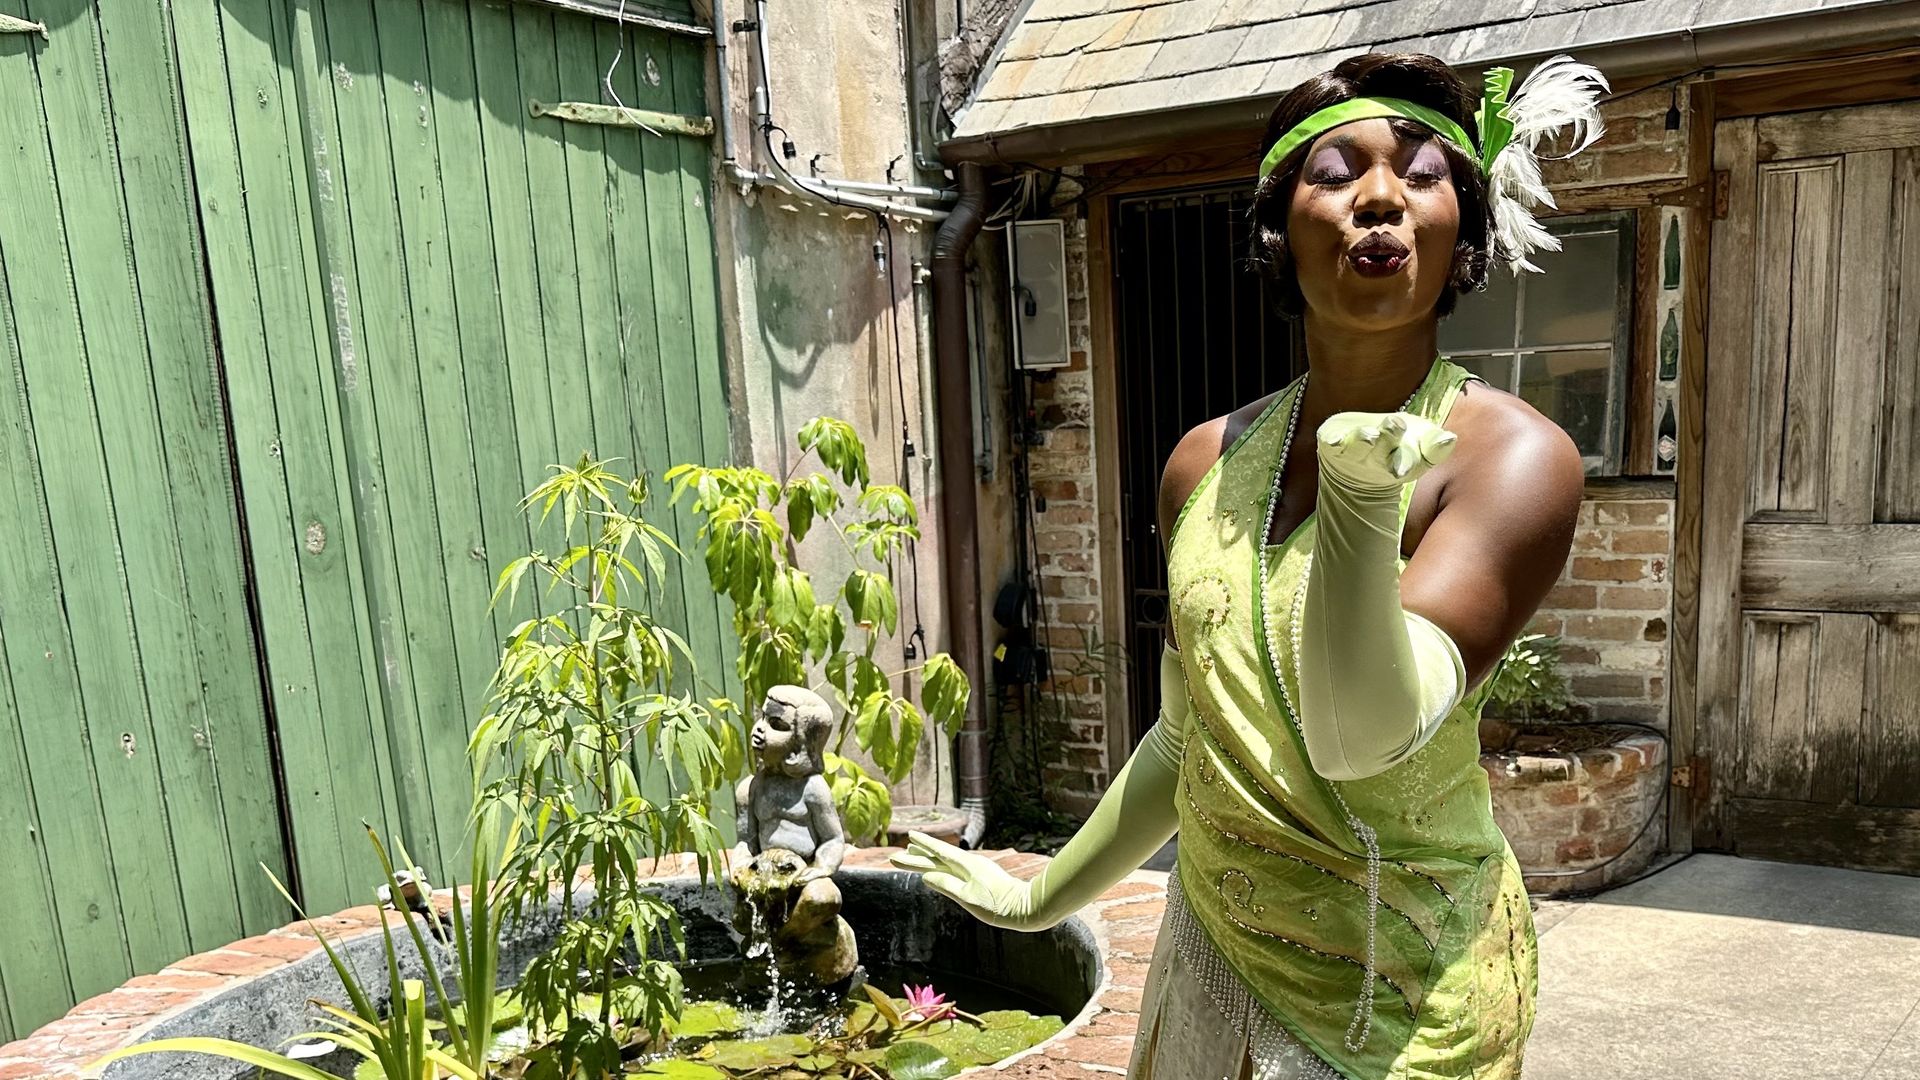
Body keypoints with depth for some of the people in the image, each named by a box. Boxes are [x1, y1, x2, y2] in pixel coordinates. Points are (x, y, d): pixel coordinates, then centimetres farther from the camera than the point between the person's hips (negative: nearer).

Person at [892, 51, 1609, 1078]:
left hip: (1400, 992, -4)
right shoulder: (1206, 464, -3)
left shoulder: (1513, 456, -16)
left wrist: (1362, 499, -42)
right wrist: (1045, 895, 16)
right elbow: (1193, 732, 8)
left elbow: (1364, 735, -26)